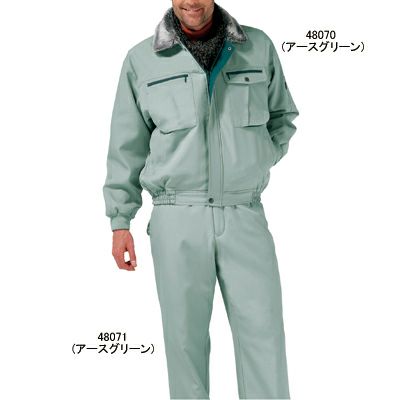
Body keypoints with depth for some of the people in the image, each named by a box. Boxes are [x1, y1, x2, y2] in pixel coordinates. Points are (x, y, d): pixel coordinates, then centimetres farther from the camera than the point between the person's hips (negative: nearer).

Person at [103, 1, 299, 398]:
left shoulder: (259, 47, 6)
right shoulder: (141, 59, 3)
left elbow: (282, 115, 21)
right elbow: (127, 146, 7)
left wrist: (260, 162, 6)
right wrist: (120, 223, 5)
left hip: (245, 216, 1)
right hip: (177, 217, -1)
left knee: (263, 334, 0)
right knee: (185, 336, 5)